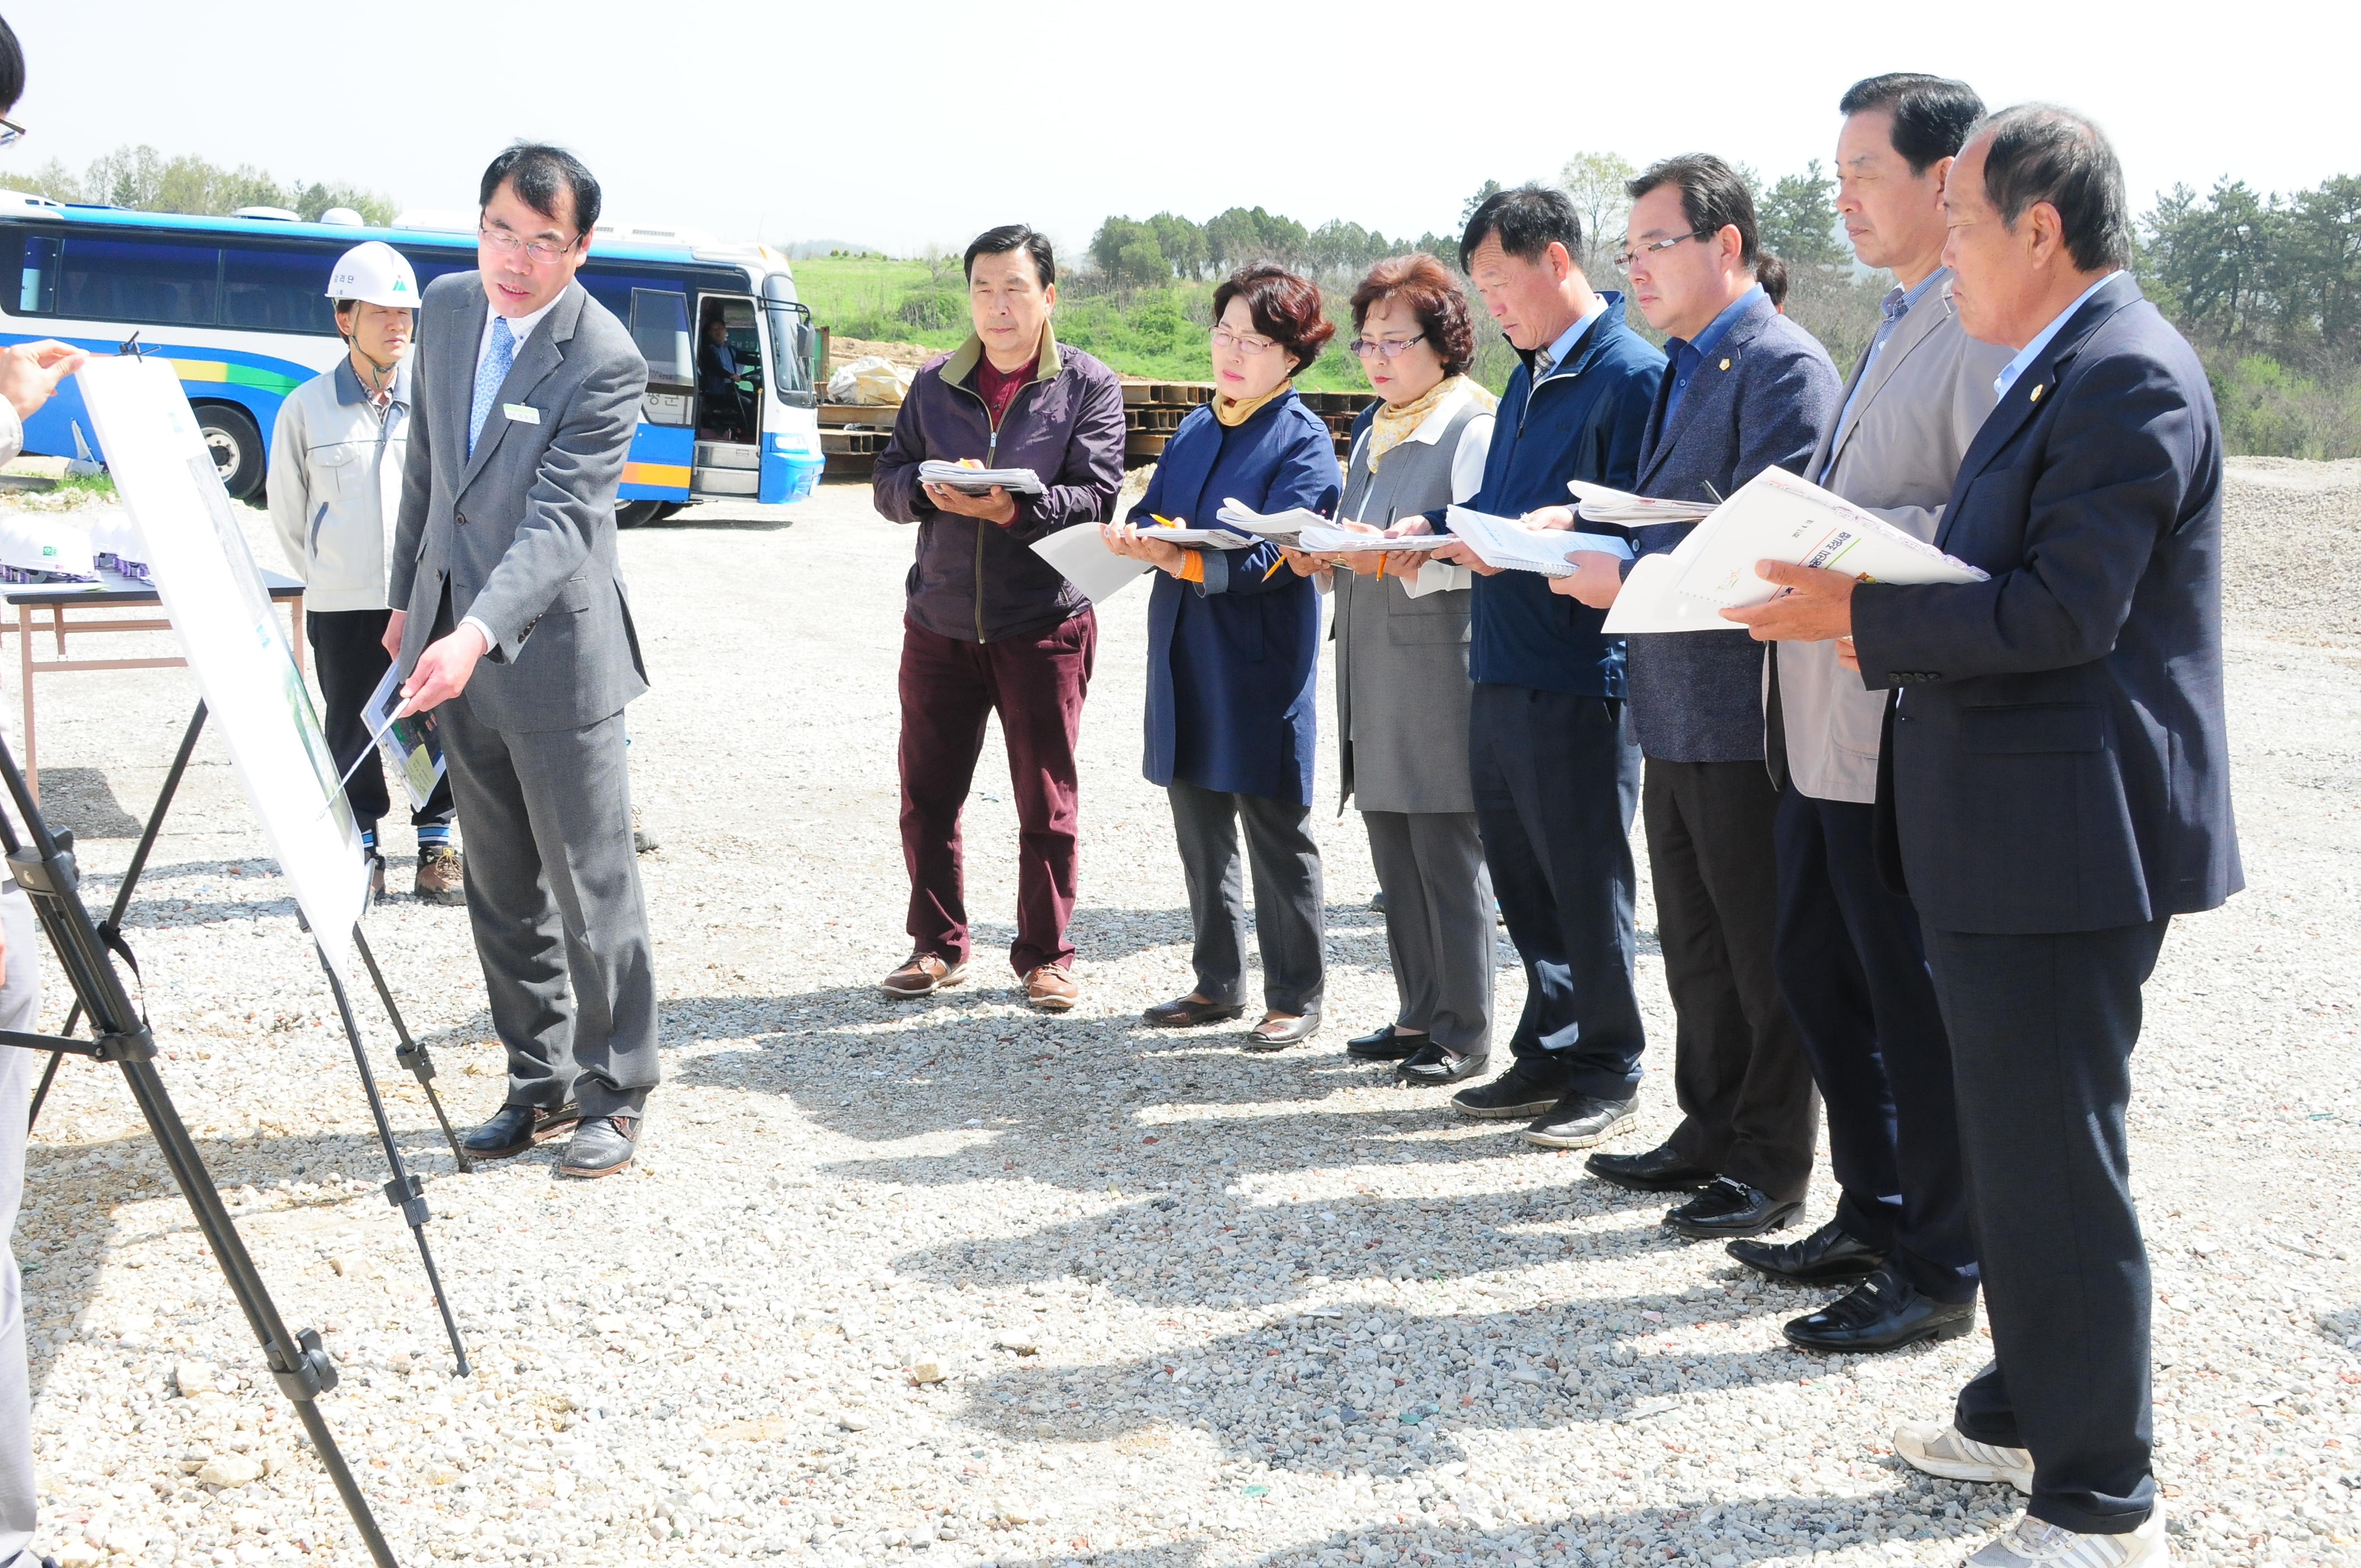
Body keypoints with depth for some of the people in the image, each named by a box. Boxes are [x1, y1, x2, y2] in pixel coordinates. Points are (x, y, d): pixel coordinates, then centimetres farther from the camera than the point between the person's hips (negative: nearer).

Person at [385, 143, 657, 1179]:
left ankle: (615, 1095, 13)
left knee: (593, 889, 0)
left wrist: (478, 635, -37)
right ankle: (541, 1084, 25)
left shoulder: (604, 362, -17)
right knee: (502, 892, 13)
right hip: (454, 641, 7)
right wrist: (409, 601, 19)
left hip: (555, 652, -6)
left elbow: (558, 521, -25)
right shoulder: (448, 307, 4)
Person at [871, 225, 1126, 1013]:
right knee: (927, 793, 7)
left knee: (1047, 803, 4)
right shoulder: (935, 384, 10)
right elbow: (886, 482, 8)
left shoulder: (1089, 385, 0)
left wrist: (1013, 509, -25)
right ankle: (938, 945, 22)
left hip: (1044, 627, -3)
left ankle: (1045, 956, 16)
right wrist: (927, 491, -15)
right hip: (940, 622, 3)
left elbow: (1098, 496, -10)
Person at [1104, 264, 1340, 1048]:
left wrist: (1185, 562, -30)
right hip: (1186, 658, 7)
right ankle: (1218, 983, 26)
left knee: (1275, 830, 1)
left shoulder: (1304, 439, -7)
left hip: (1261, 665, -7)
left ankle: (1296, 998, 12)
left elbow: (1276, 555, -17)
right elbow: (1153, 512, 12)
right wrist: (1135, 533, -12)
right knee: (1197, 822, 13)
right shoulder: (1193, 431, 15)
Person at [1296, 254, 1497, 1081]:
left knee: (1449, 861, -3)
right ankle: (1418, 1013, 22)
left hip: (1442, 675, -8)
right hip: (1373, 674, 8)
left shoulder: (1474, 427, -8)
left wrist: (1393, 562, -26)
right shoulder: (1372, 431, 19)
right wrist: (1324, 556, 4)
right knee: (1394, 855, 12)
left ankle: (1462, 1033, 7)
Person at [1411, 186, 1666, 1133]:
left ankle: (1609, 1073, 14)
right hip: (1502, 669, 9)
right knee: (1522, 878, 15)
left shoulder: (1631, 375, -11)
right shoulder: (1530, 376, 17)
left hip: (1579, 675, -9)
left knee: (1587, 884, 2)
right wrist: (1439, 533, 4)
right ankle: (1550, 1054, 27)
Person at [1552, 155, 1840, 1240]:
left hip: (1744, 712, -9)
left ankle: (1773, 1168, 13)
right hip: (1676, 711, 9)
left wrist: (1627, 579, -22)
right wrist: (1583, 525, 3)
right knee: (1694, 944, 18)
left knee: (1763, 950, 2)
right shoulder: (1680, 368, 16)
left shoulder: (1783, 365, -14)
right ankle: (1711, 1131, 31)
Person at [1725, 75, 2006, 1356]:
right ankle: (1871, 1217, 32)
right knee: (1816, 973, 17)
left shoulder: (1990, 331, -14)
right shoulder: (1897, 330, 18)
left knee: (1918, 1008, 0)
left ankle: (1938, 1272, 14)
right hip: (1825, 725, 10)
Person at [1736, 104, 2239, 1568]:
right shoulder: (2061, 372, 16)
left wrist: (1855, 613, -18)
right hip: (2006, 835, 11)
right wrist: (1855, 600, 3)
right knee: (2018, 1149, 20)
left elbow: (2062, 615, -24)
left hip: (2066, 838, -11)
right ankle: (2030, 1410, 36)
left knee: (2054, 1165, -3)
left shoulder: (2128, 377, -17)